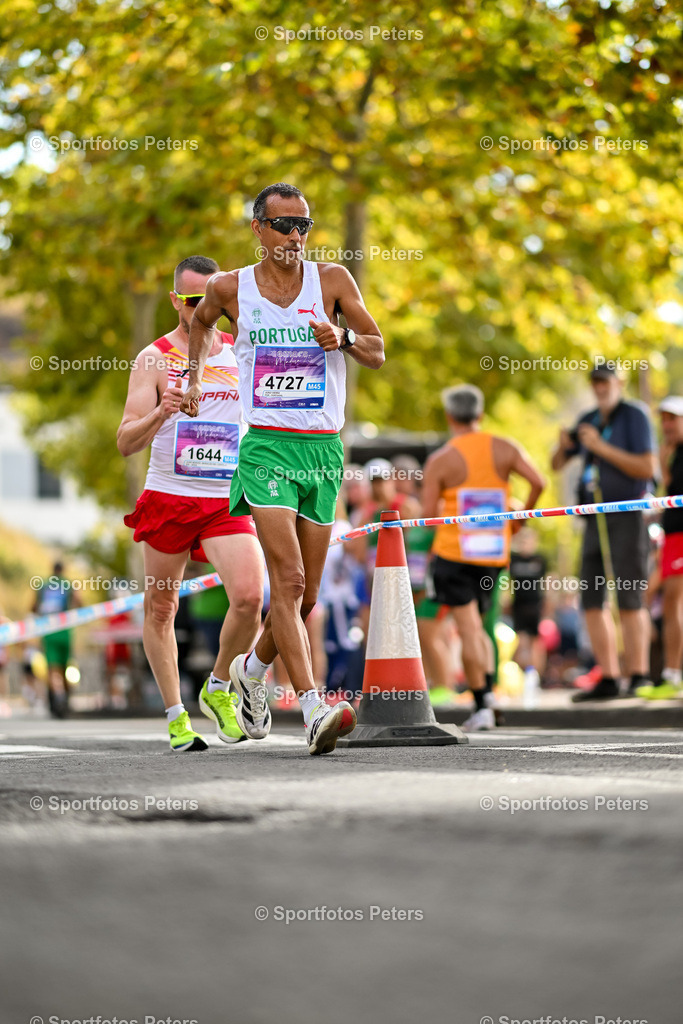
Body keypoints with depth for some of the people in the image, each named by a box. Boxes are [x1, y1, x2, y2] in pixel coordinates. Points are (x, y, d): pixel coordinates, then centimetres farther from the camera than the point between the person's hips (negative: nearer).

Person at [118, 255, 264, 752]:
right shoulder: (155, 358, 0)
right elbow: (126, 442, -5)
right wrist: (160, 414, -23)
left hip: (228, 500, 1)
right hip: (168, 496, -1)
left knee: (249, 598, -17)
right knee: (161, 609, 6)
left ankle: (219, 688, 7)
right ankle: (176, 715, 21)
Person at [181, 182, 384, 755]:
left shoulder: (332, 280, 4)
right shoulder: (231, 288, 4)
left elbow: (378, 353, 4)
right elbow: (203, 321, 27)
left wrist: (343, 339, -15)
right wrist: (195, 377, 22)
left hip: (324, 448, 3)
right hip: (266, 445, -2)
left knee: (305, 594, 10)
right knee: (288, 579, -19)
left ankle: (253, 667, 39)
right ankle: (314, 710, -27)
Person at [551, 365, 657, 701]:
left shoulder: (635, 415, -4)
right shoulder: (589, 420, 14)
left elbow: (647, 468, -14)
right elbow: (557, 465, 22)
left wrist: (602, 447, -18)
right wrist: (563, 446, -1)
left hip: (627, 517, -7)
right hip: (595, 519, 7)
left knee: (629, 598, -11)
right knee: (592, 599, 2)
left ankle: (639, 678, -9)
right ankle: (608, 680, 6)